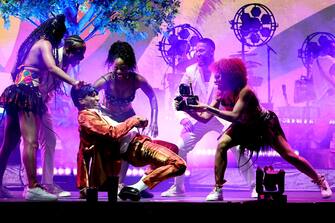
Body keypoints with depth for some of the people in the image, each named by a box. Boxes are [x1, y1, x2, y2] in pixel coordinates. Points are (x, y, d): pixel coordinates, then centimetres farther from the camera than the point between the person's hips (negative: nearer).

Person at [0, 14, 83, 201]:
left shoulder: (33, 43, 25)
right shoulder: (45, 43, 0)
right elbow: (52, 68, -18)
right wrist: (74, 83, -23)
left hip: (17, 91, 9)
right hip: (27, 92, -9)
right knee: (31, 141, -16)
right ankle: (33, 188, -23)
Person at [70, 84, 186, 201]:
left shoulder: (97, 110, 18)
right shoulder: (86, 116, -10)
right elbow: (113, 133, -20)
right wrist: (134, 120, -11)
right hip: (131, 147, -10)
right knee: (178, 164, -19)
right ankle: (135, 188, -17)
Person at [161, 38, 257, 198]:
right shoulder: (191, 71, -3)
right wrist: (183, 117, -16)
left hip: (222, 117, -3)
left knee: (239, 150, -15)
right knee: (180, 148, -6)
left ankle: (255, 187, -2)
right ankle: (178, 188, 12)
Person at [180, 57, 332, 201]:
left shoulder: (244, 91, -35)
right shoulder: (221, 94, -15)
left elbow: (235, 116, -47)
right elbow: (205, 118, -15)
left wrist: (209, 108, -51)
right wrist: (189, 110, -30)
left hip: (265, 125, -5)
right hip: (244, 127, 5)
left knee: (289, 156, -4)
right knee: (221, 145, -18)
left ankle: (320, 181, 16)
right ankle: (218, 190, -11)